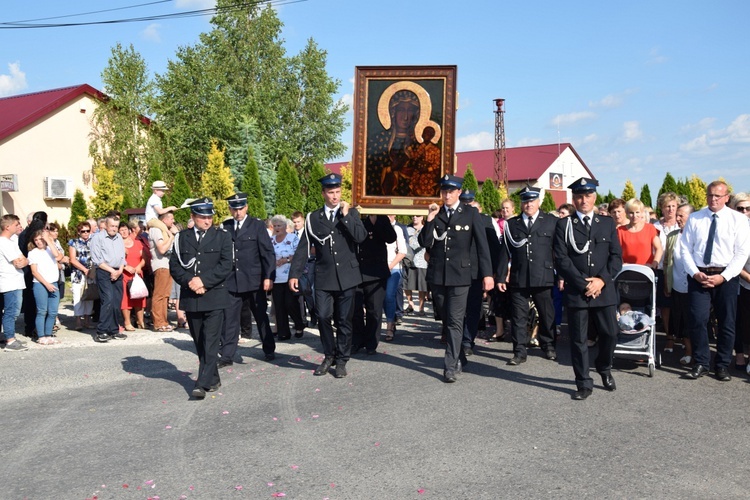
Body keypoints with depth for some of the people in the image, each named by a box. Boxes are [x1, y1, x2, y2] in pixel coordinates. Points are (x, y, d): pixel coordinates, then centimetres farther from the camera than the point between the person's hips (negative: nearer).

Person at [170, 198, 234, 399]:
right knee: (200, 343, 11)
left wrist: (203, 281, -14)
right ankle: (213, 379, 24)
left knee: (210, 343, -8)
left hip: (215, 297, -3)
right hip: (191, 298, 3)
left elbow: (226, 265, -6)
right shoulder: (182, 237, 10)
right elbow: (174, 265, 5)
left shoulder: (222, 236, 3)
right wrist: (189, 281, -11)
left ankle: (203, 384, -8)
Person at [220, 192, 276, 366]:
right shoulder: (225, 227, 6)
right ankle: (227, 356, 8)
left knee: (261, 317, 12)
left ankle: (269, 350, 26)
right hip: (231, 280, 2)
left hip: (254, 280, -2)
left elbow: (268, 252, -5)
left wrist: (268, 277, -11)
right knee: (229, 319, 1)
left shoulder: (257, 225, -1)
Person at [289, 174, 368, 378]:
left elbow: (361, 237, -10)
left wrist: (345, 215, -13)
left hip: (347, 276, 0)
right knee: (323, 317, -4)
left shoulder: (351, 213, 5)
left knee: (344, 320, 5)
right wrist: (294, 274, -2)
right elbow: (303, 248, 4)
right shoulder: (313, 218, 6)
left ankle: (341, 360, 19)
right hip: (323, 277, 0)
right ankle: (329, 356, 18)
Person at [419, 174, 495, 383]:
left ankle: (450, 366, -2)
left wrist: (487, 274, -9)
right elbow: (424, 243, 0)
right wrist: (430, 220, -12)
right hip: (437, 274, 4)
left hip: (459, 274, -4)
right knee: (446, 320, 13)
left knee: (455, 321, -6)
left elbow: (482, 244, -3)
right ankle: (459, 358, 29)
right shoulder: (435, 213, 7)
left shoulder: (471, 213, -1)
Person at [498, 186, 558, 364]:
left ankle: (548, 346, 29)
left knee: (547, 315, 10)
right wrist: (501, 277, 3)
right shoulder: (511, 224, 9)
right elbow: (505, 252, 7)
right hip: (518, 278, 1)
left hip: (543, 277, 0)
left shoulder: (551, 222, 6)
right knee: (519, 316, 2)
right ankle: (519, 352, 10)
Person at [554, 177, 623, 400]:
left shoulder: (608, 223, 11)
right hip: (575, 290, -2)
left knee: (610, 333, 3)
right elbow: (561, 259, -4)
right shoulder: (564, 225, 3)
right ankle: (584, 384, 13)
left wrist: (602, 280, -8)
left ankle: (604, 368, 32)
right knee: (578, 338, 2)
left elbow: (616, 256, 7)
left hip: (604, 289, 2)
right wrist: (583, 284, -10)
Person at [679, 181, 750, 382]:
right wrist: (695, 273, -9)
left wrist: (723, 276, -13)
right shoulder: (694, 218, 6)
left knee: (727, 322, 6)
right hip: (699, 276, 1)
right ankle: (700, 363, 8)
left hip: (726, 277, -1)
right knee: (698, 319, -6)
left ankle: (722, 365, 20)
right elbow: (685, 249, 5)